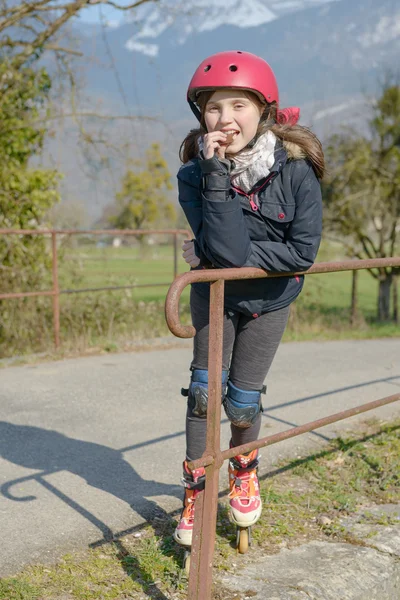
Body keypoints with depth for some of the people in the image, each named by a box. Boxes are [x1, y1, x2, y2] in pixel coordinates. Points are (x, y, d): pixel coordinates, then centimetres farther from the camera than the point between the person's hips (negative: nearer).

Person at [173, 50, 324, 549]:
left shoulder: (295, 169, -24)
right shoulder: (195, 173, -22)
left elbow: (303, 252, -25)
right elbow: (230, 249, -32)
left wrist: (213, 256, -26)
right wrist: (217, 175, -40)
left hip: (268, 301, 0)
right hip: (215, 295, 1)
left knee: (242, 401, 5)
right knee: (203, 390, -1)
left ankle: (244, 469, 37)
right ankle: (196, 491, 20)